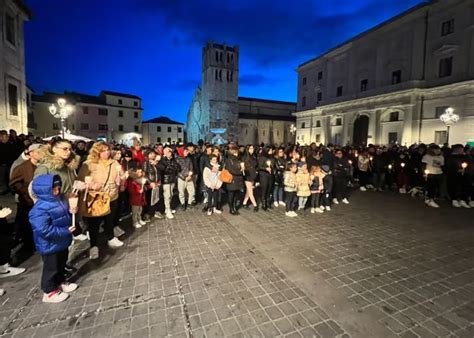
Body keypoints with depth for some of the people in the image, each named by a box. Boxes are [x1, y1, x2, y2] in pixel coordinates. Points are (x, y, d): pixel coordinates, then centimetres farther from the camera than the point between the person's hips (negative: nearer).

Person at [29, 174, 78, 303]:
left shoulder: (59, 199, -3)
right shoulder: (40, 209, -29)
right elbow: (44, 230, -32)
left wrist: (71, 211, -7)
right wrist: (65, 231, -26)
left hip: (62, 242, 8)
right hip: (50, 246, -8)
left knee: (61, 264, 25)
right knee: (51, 268, 11)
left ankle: (61, 282, 45)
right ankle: (49, 292, 31)